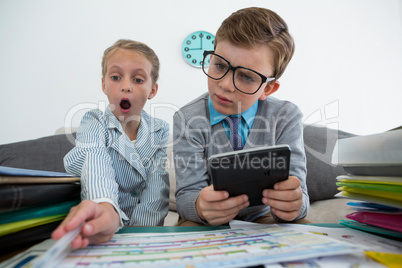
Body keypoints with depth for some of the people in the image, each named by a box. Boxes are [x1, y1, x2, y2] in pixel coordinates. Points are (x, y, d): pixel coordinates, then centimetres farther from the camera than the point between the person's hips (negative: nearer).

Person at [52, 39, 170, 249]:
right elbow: (95, 162, -24)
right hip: (100, 224, -1)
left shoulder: (161, 131, 2)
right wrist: (105, 206, -44)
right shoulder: (94, 122, -3)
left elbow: (158, 184, -9)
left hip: (143, 226, 2)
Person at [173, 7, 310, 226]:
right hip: (207, 224, 0)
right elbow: (187, 193, -17)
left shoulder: (286, 117, -11)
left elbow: (297, 188, -16)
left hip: (264, 218, 2)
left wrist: (293, 203, -40)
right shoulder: (188, 119, -14)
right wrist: (201, 207, -41)